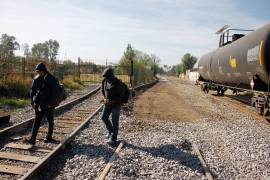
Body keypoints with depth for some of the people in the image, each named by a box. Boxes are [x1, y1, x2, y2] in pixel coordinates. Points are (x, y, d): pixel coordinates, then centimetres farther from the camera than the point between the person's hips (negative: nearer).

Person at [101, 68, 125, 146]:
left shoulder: (118, 83, -21)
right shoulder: (104, 81, -4)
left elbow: (121, 95, -17)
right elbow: (102, 90, 13)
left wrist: (113, 101, -24)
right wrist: (105, 98, -2)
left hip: (116, 104, -6)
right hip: (108, 103, 6)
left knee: (114, 121, -2)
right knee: (104, 117, 8)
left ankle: (113, 139, 8)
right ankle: (110, 131, 32)